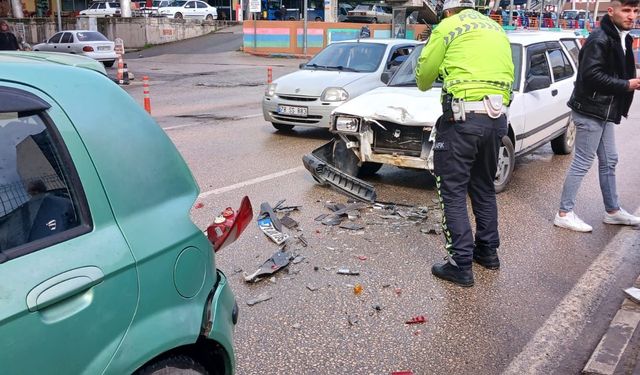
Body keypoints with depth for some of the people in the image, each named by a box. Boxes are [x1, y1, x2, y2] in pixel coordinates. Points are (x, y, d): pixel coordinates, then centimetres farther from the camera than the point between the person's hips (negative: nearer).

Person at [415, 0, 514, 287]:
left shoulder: (447, 28, 2)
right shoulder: (497, 29, 21)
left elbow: (423, 76, 7)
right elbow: (508, 74, 19)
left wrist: (425, 86, 29)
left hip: (462, 116, -7)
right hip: (497, 118, 7)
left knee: (453, 191, 0)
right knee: (484, 187, 20)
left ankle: (461, 265, 1)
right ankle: (488, 251, 31)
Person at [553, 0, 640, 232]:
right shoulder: (599, 39, -17)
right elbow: (591, 75, -25)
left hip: (604, 111, 10)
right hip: (590, 111, -10)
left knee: (609, 161, 16)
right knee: (583, 162, -4)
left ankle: (613, 211, 28)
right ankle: (564, 214, 6)